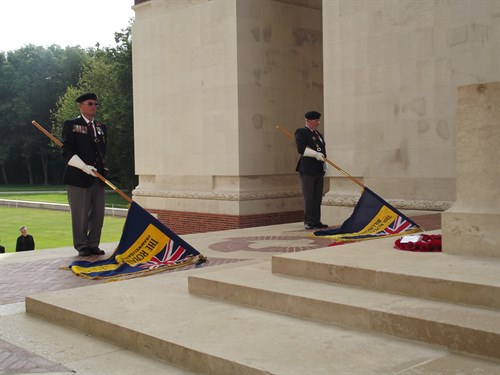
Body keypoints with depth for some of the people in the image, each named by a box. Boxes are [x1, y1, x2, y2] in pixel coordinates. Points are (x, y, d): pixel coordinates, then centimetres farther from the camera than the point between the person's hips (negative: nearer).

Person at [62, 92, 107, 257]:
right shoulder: (71, 125, 0)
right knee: (80, 214, -1)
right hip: (78, 177, -5)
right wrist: (84, 167, -19)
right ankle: (82, 246, 10)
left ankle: (93, 245, 15)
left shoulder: (101, 127, 18)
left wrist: (100, 166, 11)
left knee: (98, 213, 5)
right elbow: (67, 152, -8)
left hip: (98, 177, 5)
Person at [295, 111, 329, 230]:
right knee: (309, 197, -4)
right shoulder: (301, 132, -4)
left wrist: (324, 166, 17)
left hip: (319, 170, 7)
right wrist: (315, 154, -25)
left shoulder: (319, 135, 21)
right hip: (307, 170, -7)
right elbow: (301, 148, -18)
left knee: (318, 197, 8)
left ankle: (316, 221, 12)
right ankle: (308, 222, 1)